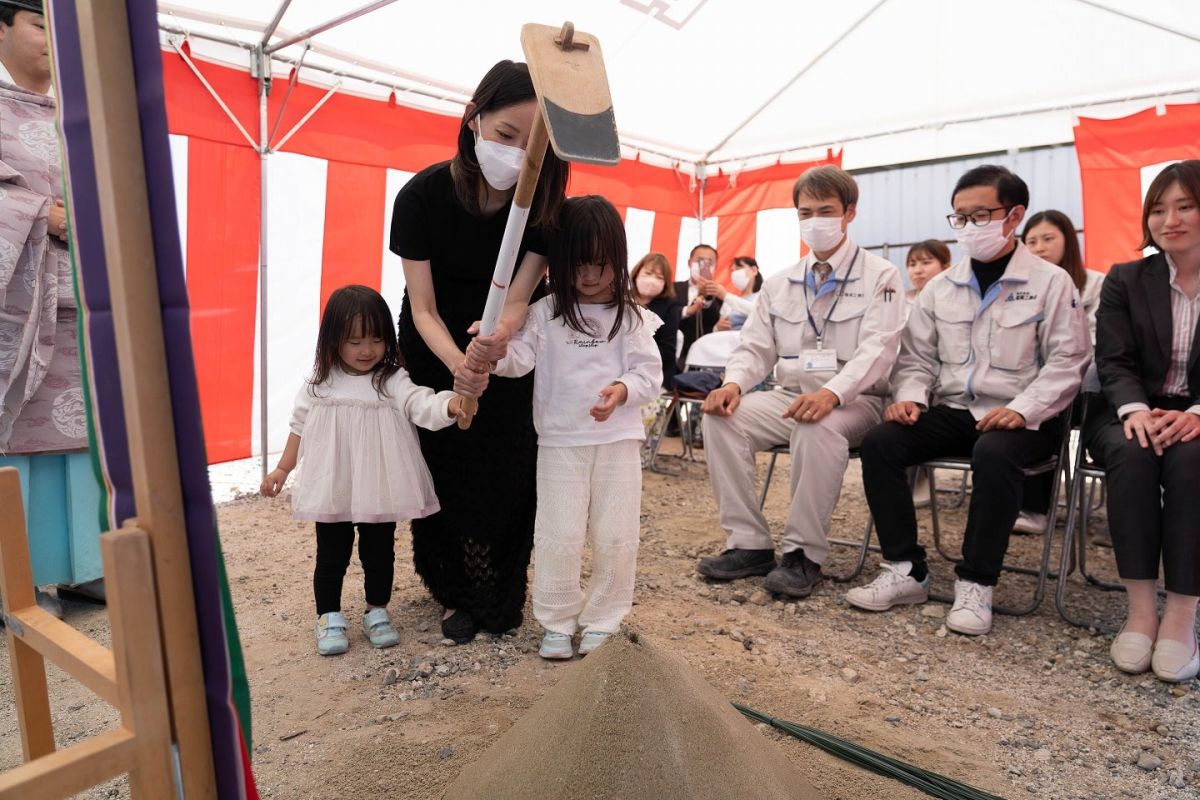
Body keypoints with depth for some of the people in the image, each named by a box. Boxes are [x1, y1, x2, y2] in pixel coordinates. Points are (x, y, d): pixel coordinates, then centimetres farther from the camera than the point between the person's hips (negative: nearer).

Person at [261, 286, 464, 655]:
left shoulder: (392, 380, -9)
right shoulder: (319, 384, 0)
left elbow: (421, 404, -26)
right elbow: (300, 425, 13)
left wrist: (451, 405, -48)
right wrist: (283, 469, 15)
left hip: (379, 491, -1)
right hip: (332, 491, 1)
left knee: (379, 553, 13)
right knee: (331, 555, 11)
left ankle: (377, 611, 34)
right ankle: (329, 618, 29)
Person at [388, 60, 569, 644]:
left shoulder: (544, 203, -22)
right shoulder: (422, 195, -26)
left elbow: (518, 299, -24)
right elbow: (423, 308, -23)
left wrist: (498, 333, -48)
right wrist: (455, 361, -43)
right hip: (435, 353, -1)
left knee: (508, 475, 4)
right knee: (445, 473, 4)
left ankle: (501, 596, 26)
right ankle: (459, 594, 26)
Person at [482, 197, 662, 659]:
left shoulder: (631, 317, 2)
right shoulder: (546, 313, 2)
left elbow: (650, 373, -1)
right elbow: (520, 359, -10)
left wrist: (623, 390, -21)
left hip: (618, 439, 1)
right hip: (560, 441, 0)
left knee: (616, 538, 5)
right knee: (558, 537, 2)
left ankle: (601, 622, 23)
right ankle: (557, 622, 22)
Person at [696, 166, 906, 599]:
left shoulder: (880, 276, 0)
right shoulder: (780, 283, 15)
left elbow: (877, 349, -13)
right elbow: (756, 346, 11)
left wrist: (831, 393, -32)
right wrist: (735, 383, -13)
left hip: (853, 401, -4)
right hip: (789, 396, 5)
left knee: (818, 428, -38)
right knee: (722, 417, -21)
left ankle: (803, 553, -21)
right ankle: (748, 543, -13)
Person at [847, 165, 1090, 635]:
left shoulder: (1051, 282, 0)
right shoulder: (941, 288, 11)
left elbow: (1067, 362, -5)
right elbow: (917, 356, 13)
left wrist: (1021, 409, -20)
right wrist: (910, 397, -8)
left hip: (1020, 419, -4)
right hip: (952, 411, 4)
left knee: (994, 455, -38)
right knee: (879, 443, -21)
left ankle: (975, 584, -21)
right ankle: (905, 571, -12)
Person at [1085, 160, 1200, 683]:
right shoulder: (1124, 280, 8)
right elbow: (1114, 362, -3)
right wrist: (1135, 410, -24)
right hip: (1133, 415, 1)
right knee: (1133, 453, -33)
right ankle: (1140, 608, -28)